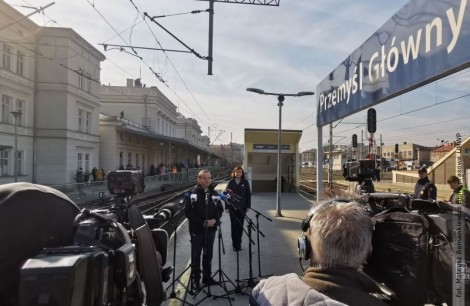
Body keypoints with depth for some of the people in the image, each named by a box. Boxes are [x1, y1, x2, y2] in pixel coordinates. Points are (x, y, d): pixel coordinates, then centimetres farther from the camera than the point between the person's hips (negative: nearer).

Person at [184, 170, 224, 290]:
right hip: (197, 230, -4)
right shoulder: (192, 194, -10)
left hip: (211, 230, 4)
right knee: (196, 256, 8)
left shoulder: (214, 193, 3)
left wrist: (215, 220, -9)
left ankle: (207, 276, 30)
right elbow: (188, 212, -13)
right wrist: (203, 222, -18)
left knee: (208, 254, 15)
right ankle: (195, 279, 21)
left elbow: (220, 209, 10)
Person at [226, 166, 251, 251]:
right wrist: (227, 207, -3)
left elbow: (248, 195, 4)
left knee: (240, 225, 8)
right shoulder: (230, 182, 0)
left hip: (242, 207, 1)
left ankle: (238, 243, 22)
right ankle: (235, 244, 10)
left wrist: (248, 206, -1)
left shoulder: (245, 182, 1)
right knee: (234, 225, 3)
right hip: (233, 207, -1)